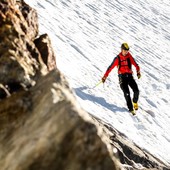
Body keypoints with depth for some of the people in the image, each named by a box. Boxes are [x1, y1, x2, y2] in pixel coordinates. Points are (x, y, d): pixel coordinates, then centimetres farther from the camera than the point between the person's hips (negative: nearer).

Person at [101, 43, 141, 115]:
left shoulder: (129, 57, 6)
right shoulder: (117, 58, 1)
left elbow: (135, 64, -3)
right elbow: (110, 67, 0)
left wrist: (138, 72, -21)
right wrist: (105, 76, -5)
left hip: (130, 76, 2)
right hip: (122, 77, -2)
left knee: (136, 91, -12)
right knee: (126, 93, -17)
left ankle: (135, 102, 18)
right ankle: (131, 109, -12)